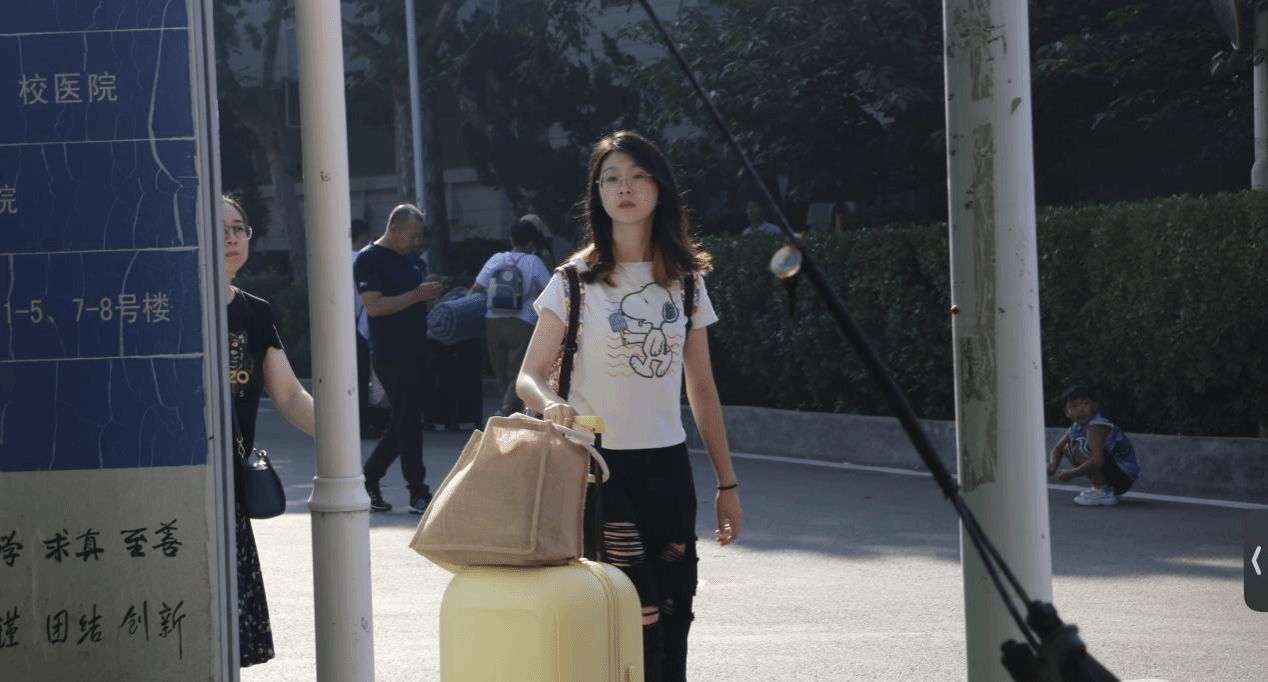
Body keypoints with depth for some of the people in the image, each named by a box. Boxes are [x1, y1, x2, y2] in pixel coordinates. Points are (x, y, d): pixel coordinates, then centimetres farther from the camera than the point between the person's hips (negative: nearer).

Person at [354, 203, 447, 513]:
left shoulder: (413, 259, 15)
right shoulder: (369, 260, -10)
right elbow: (374, 306, -19)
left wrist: (432, 292, 3)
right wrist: (417, 295, -23)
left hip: (415, 351, 8)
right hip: (390, 355, -8)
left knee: (406, 422, 11)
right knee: (408, 421, -6)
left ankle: (369, 477, 22)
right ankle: (418, 493, -2)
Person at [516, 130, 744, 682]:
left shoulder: (685, 283, 8)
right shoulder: (575, 281, -3)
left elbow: (702, 390, 12)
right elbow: (530, 376, -5)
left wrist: (727, 484, 11)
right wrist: (551, 404, -29)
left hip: (668, 467, 4)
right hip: (600, 466, -4)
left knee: (674, 617, 4)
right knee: (640, 618, -14)